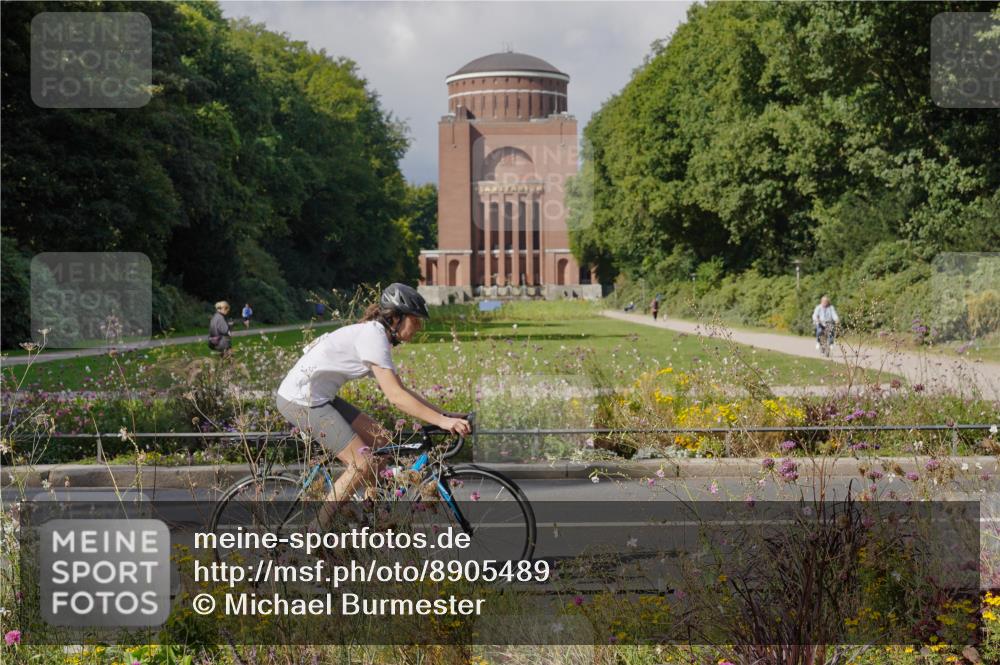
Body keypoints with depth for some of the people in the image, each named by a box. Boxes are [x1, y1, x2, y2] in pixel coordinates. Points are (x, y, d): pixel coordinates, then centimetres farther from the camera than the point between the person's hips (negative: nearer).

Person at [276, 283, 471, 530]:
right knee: (364, 465, -12)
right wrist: (441, 421, -26)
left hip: (319, 397, 10)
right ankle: (316, 532, -4)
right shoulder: (373, 336, -18)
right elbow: (396, 396, -25)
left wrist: (444, 414, 7)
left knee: (379, 444, 8)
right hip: (301, 401, -10)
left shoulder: (375, 335, 12)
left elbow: (401, 390, 14)